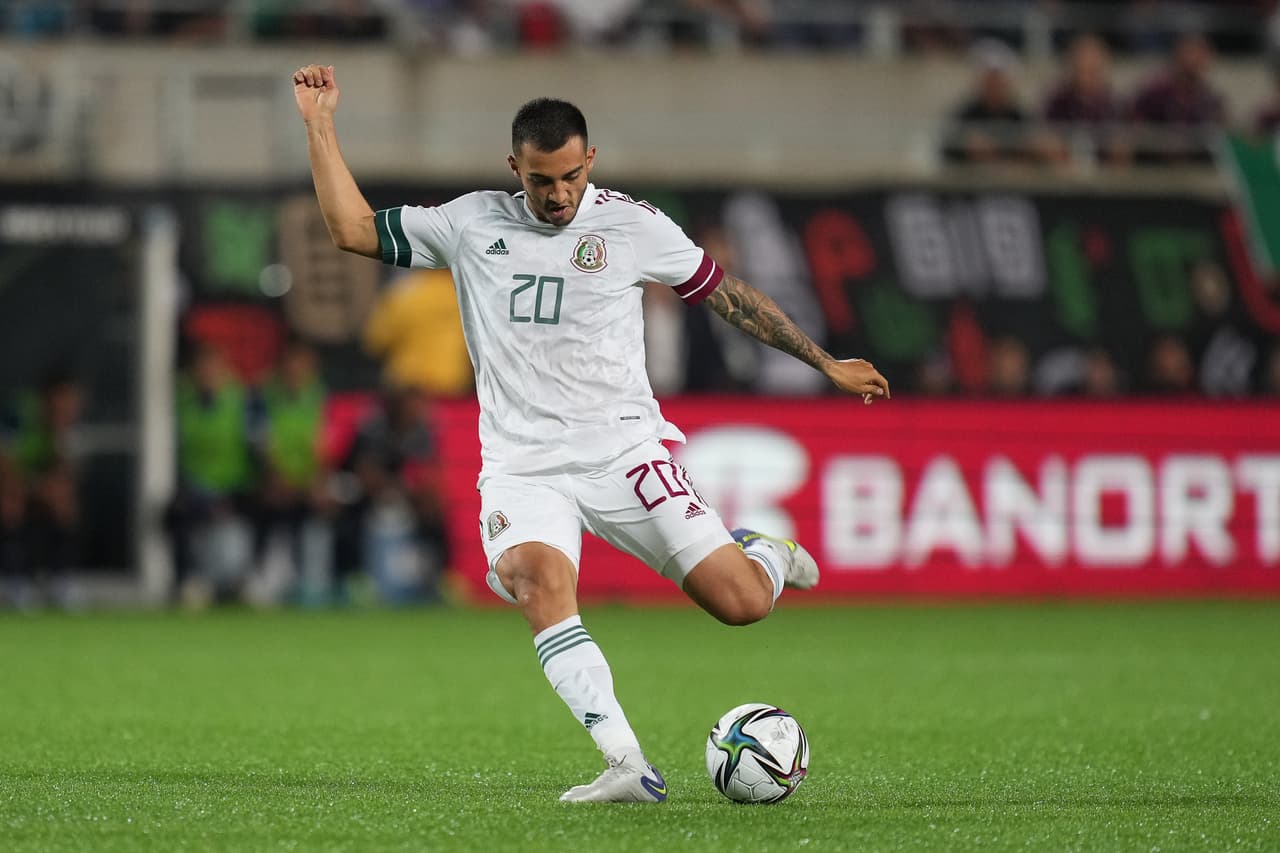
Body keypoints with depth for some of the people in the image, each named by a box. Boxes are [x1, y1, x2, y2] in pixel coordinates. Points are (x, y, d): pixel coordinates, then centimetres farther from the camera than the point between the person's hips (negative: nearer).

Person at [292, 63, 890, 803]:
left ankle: (761, 555, 31)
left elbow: (727, 293, 10)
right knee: (537, 579, -32)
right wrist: (320, 124, 4)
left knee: (744, 604, -10)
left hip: (623, 451, -1)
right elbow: (353, 228, 11)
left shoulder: (631, 223, 1)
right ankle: (629, 767, -38)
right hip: (522, 466, 1)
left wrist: (826, 364, 14)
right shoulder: (471, 224, 7)